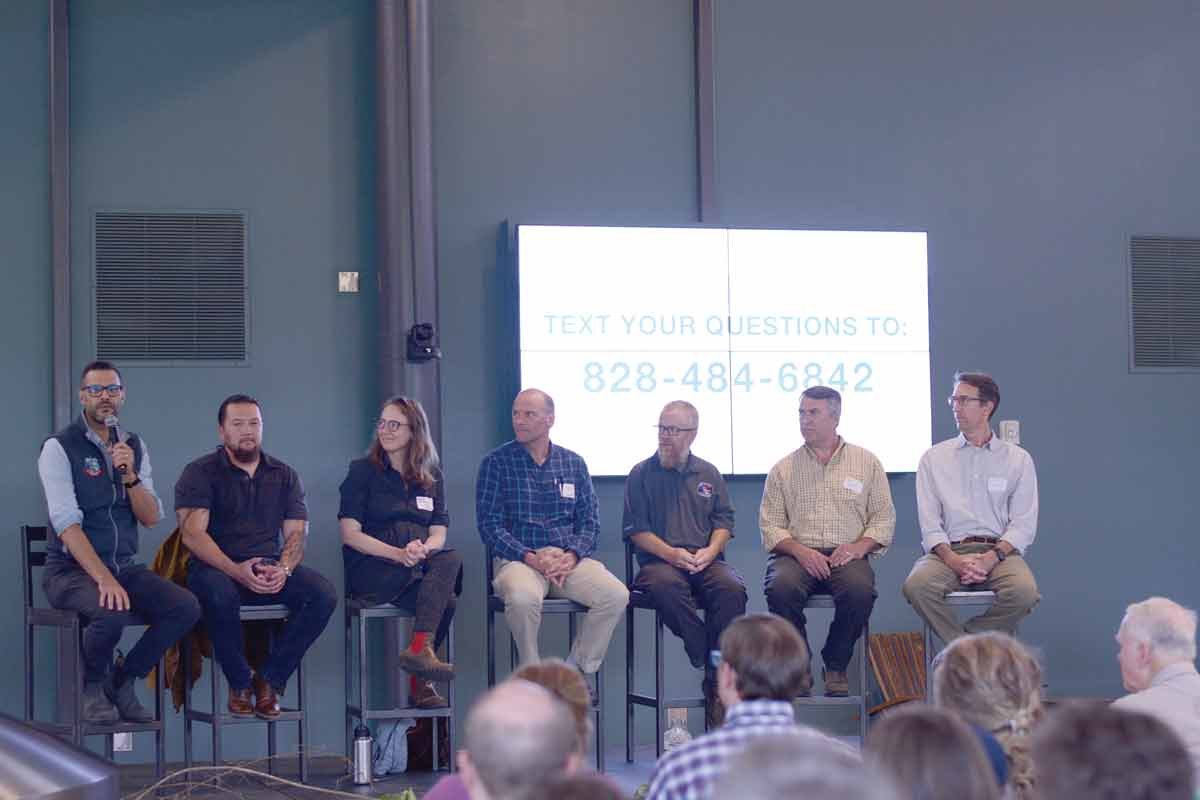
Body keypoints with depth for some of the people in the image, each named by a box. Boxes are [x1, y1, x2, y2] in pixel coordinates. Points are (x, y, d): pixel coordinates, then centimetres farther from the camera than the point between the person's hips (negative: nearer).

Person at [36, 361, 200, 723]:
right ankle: (92, 688, -4)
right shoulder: (59, 448, -7)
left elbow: (151, 518, 4)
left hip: (125, 567, 6)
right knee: (112, 612, -36)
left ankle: (122, 680, 1)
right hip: (72, 570, -5)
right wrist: (104, 579, -29)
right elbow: (67, 523, -18)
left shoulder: (134, 446, 10)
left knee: (186, 607, -19)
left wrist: (130, 475, -15)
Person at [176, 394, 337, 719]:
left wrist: (283, 569, -16)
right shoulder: (200, 473, 3)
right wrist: (236, 570, -24)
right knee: (220, 594, -40)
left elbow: (296, 533, 7)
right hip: (217, 567, -4)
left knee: (324, 593, -24)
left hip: (271, 568, 4)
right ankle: (240, 682, -16)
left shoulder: (284, 476, 16)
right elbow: (193, 533, -9)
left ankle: (270, 679, -13)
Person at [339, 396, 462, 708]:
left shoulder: (431, 477, 17)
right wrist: (397, 554, -19)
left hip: (419, 565, 4)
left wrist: (423, 548, -18)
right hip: (370, 570, -4)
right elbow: (350, 534, -3)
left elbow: (439, 534, 8)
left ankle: (418, 649, -33)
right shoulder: (362, 471, 7)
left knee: (451, 558, -32)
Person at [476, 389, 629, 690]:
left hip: (569, 559, 3)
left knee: (616, 595, -24)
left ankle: (576, 671, -8)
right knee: (523, 597, -38)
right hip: (518, 559, -3)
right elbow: (489, 524, -1)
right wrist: (531, 558, -15)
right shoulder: (496, 462, 6)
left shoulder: (573, 464, 16)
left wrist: (571, 556, -9)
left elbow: (590, 522, 12)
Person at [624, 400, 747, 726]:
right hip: (659, 561, -2)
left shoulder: (708, 474, 20)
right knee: (666, 586, -39)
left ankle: (717, 682, -27)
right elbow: (636, 529, 3)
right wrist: (671, 554, -12)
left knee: (731, 588, -32)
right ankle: (709, 660, -28)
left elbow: (724, 522, 14)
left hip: (706, 561, 2)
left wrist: (711, 551, -8)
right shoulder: (641, 475, 11)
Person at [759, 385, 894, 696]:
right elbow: (770, 525, 8)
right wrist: (799, 550, -11)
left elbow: (884, 518, 11)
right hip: (796, 554, 0)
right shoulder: (783, 469, 14)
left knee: (860, 589, -35)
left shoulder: (866, 463, 14)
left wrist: (858, 546, -9)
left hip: (846, 555, 0)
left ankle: (836, 666, -11)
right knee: (781, 587, -34)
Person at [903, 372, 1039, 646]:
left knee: (1024, 590, -33)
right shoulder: (934, 458, 15)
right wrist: (953, 560, -14)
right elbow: (930, 523, 6)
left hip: (999, 552, 0)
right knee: (917, 585, -32)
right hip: (950, 551, 0)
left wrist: (991, 558, -14)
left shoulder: (1018, 459, 13)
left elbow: (1024, 524, 4)